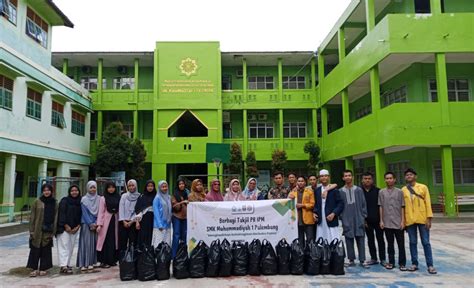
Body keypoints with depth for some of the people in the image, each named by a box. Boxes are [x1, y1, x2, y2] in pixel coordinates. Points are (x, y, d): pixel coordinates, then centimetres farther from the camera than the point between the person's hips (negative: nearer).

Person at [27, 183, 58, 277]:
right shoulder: (37, 202, 3)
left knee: (46, 250, 6)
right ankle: (34, 269, 8)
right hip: (37, 230, -1)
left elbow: (56, 217, 6)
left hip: (48, 231, 1)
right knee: (35, 249, 0)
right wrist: (31, 230, -5)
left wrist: (53, 231, -1)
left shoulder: (55, 203, 7)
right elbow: (32, 217, 2)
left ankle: (43, 268, 16)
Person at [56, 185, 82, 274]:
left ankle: (67, 264, 14)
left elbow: (80, 215, 9)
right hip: (64, 228, -5)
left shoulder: (80, 202, 9)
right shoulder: (64, 201, -4)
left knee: (71, 247, 7)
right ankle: (63, 266, -12)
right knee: (64, 246, -9)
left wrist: (77, 226, -2)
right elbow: (61, 213, -9)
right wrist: (66, 226, -13)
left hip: (74, 229, 5)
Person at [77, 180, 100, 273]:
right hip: (86, 224, -2)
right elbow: (84, 213, -4)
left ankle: (91, 263, 7)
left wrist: (96, 223, -6)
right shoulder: (84, 199, 1)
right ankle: (84, 264, -3)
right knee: (86, 243, -5)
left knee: (94, 243, 2)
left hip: (96, 224, 3)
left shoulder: (99, 199, 8)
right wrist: (90, 224, -11)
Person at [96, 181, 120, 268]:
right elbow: (101, 212, -4)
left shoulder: (118, 198, 7)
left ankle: (112, 260, 16)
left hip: (116, 221, 3)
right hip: (106, 221, -3)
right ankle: (104, 261, 6)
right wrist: (99, 224, -10)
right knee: (106, 241, -1)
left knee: (114, 240, 7)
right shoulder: (103, 198, -1)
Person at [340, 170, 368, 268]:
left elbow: (363, 204, 5)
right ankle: (351, 260, 15)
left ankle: (362, 260, 10)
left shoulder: (358, 190, 4)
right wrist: (341, 217, 0)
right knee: (349, 241, 6)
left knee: (361, 240, 2)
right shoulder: (341, 191, 2)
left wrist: (363, 216, 1)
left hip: (358, 219, 0)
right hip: (347, 220, 0)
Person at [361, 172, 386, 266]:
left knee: (380, 239, 6)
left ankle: (382, 259, 14)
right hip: (367, 220, 2)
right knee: (370, 240, 10)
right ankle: (373, 258, 20)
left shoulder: (377, 191, -4)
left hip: (377, 219, -2)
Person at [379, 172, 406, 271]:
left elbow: (402, 207, 1)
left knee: (401, 244, 3)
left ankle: (402, 263, 11)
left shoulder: (399, 192, 1)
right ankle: (391, 262, 18)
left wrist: (403, 221, -5)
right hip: (387, 223, 1)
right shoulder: (381, 192, 4)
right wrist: (381, 221, 2)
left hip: (398, 223, -1)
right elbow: (380, 207, 6)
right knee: (390, 244, 10)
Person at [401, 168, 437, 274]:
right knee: (412, 242, 8)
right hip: (409, 220, 2)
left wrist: (429, 218, -7)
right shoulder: (403, 190, 6)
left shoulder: (423, 187, 2)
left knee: (426, 242, 3)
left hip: (422, 219, -1)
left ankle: (430, 265, 9)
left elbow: (428, 203, 0)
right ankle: (414, 264, 17)